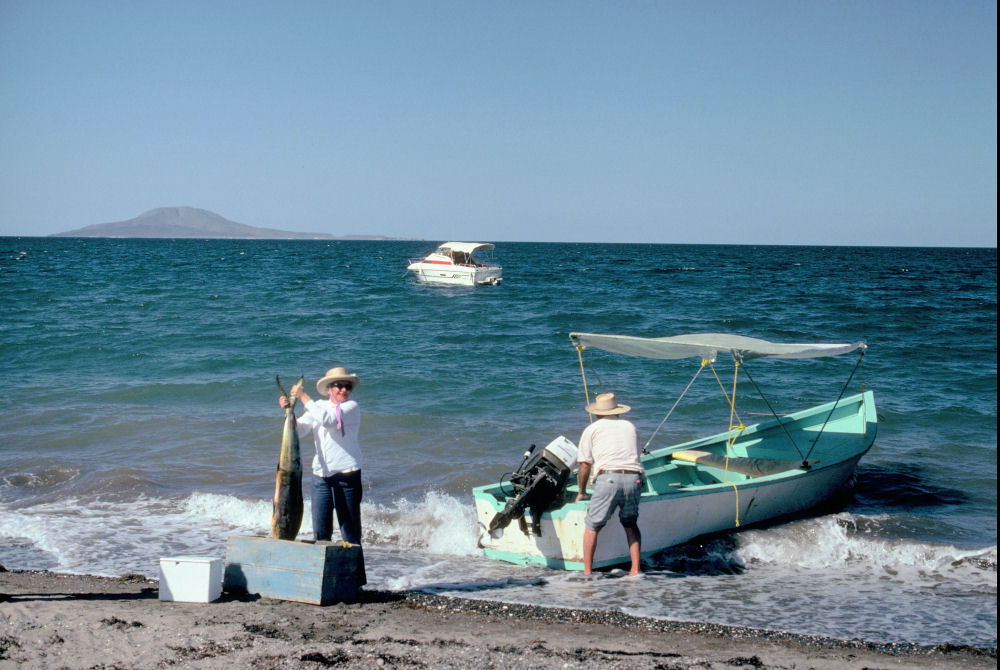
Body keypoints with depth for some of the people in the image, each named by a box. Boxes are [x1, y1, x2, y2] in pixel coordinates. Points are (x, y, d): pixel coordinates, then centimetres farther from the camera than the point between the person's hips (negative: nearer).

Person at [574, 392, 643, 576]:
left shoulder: (591, 429, 17)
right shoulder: (630, 426, 27)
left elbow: (585, 465, 16)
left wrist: (581, 492, 29)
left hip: (608, 478, -4)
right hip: (634, 479, 4)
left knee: (592, 526, 6)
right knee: (630, 524, 22)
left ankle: (587, 572, 1)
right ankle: (636, 569, 13)